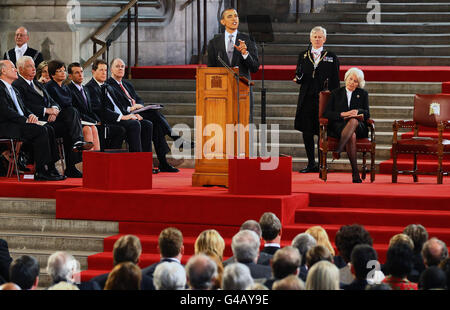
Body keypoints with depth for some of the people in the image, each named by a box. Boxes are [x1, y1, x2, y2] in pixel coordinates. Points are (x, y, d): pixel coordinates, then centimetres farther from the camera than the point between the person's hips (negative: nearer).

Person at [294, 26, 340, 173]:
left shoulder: (331, 57, 7)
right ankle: (311, 163, 11)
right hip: (307, 99, 2)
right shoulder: (303, 56, 13)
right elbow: (299, 76, 11)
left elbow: (335, 82, 4)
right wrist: (298, 78, -13)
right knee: (307, 132, 2)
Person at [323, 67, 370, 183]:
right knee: (352, 136, -38)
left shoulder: (363, 94, 21)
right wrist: (342, 114, -11)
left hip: (358, 127, 1)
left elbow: (367, 114, 11)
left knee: (353, 121, -40)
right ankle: (355, 173, -44)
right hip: (339, 126, -1)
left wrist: (358, 111, -12)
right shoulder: (336, 93, 17)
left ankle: (338, 150, -53)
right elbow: (326, 113, 6)